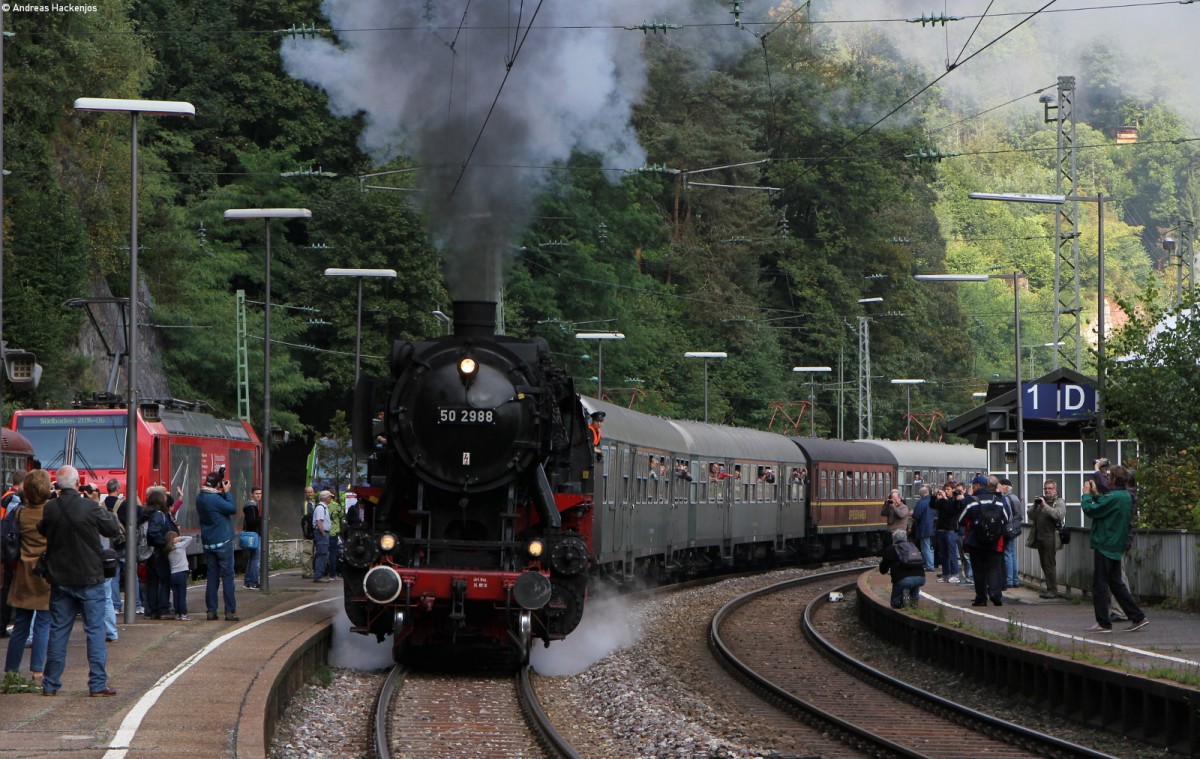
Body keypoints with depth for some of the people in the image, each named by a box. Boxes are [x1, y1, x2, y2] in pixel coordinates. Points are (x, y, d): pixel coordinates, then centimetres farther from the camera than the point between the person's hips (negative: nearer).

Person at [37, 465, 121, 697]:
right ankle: (98, 684, 0)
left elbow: (41, 533, 8)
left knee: (58, 631, 10)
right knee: (95, 630, 3)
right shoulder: (90, 508, -15)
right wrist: (108, 514, 15)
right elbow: (114, 530, -2)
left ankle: (50, 684, 12)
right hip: (89, 579, -3)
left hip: (60, 580, 3)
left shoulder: (49, 510, -6)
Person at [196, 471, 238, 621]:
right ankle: (230, 611, -3)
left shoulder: (200, 498, 6)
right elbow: (233, 509, -15)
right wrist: (227, 492, -7)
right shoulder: (215, 499, -19)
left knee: (212, 577, 9)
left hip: (208, 544, 7)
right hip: (222, 542, -7)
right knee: (227, 576, -2)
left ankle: (211, 611, 7)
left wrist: (223, 493, 2)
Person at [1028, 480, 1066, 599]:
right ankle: (1049, 588, 17)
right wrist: (1035, 505, -2)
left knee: (1049, 564, -9)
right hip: (1040, 537, 7)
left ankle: (1053, 590, -6)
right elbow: (1031, 516, 15)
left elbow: (1059, 514, -20)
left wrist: (1045, 505, -21)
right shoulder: (1041, 501, 20)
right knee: (1044, 565, 10)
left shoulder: (1059, 502, -1)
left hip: (1051, 538, -7)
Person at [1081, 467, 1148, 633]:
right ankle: (1137, 617, 13)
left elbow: (1090, 510, -17)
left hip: (1104, 546, -9)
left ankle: (1103, 623, 2)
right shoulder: (1126, 497, 9)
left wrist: (1086, 494, -2)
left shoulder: (1113, 498, -20)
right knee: (1116, 583, 15)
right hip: (1117, 547, 9)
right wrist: (1095, 493, 21)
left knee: (1099, 585, -1)